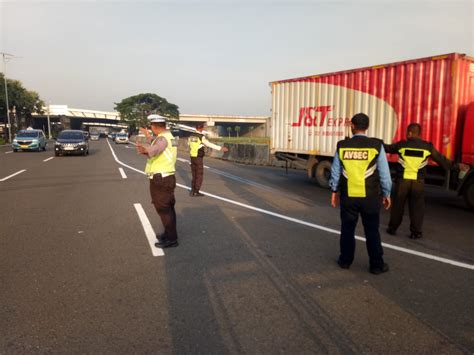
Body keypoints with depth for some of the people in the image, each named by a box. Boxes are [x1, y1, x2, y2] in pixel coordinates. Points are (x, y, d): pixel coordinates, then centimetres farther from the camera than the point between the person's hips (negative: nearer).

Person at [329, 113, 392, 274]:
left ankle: (345, 260, 24)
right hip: (370, 196, -1)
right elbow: (384, 173, -4)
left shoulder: (342, 146, -3)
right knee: (372, 231, 9)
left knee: (347, 229, 13)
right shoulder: (376, 145, -8)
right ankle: (376, 265, 18)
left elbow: (336, 171, 4)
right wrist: (386, 194, 8)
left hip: (348, 196, 1)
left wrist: (334, 190, 17)